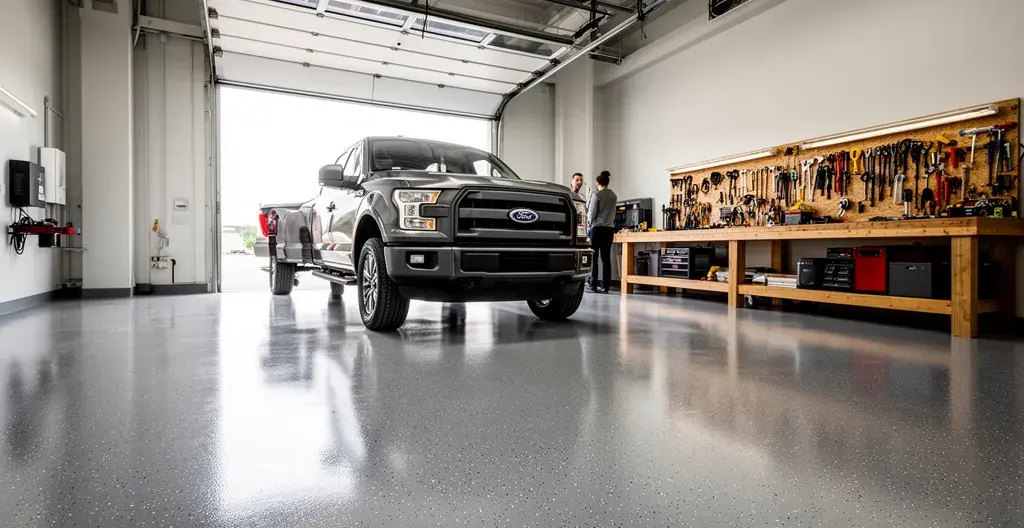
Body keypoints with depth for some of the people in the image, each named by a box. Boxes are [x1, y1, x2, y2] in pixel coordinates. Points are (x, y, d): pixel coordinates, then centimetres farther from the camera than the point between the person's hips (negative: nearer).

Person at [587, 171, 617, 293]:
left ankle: (593, 285, -2)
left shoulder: (596, 195, -7)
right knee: (606, 258, 5)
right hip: (609, 228, 5)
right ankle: (605, 286, 4)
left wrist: (590, 222, 13)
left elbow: (591, 213, -6)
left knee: (593, 258, 0)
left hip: (597, 228, -5)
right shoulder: (613, 196, 10)